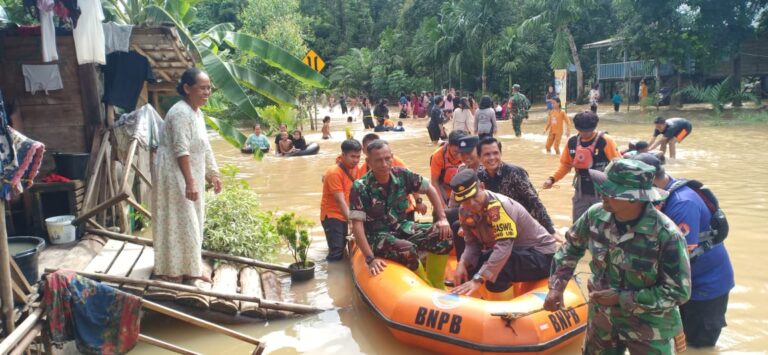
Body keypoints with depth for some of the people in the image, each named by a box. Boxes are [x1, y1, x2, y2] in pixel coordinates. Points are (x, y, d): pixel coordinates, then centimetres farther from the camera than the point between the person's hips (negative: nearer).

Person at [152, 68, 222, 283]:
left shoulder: (197, 113, 12)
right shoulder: (181, 113, -19)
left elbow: (204, 148, 17)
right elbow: (181, 150, -26)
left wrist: (213, 174, 18)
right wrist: (189, 182, -30)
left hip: (190, 176, 10)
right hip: (175, 176, -10)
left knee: (192, 223, 15)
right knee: (178, 223, -4)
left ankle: (190, 269, 26)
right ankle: (172, 271, 6)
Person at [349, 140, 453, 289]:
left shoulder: (402, 175, -7)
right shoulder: (360, 188, -20)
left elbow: (430, 189, 7)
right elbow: (357, 225, -22)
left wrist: (442, 218, -2)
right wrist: (370, 258, -29)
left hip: (401, 227, 5)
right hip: (377, 236, -5)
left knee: (443, 235, -14)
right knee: (407, 250, -35)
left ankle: (437, 287, 2)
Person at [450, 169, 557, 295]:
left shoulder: (498, 205, -29)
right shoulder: (465, 211, -5)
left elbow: (503, 247, -37)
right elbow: (472, 243, -1)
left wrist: (478, 279, -43)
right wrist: (462, 263, -21)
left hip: (540, 254, -8)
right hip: (514, 252, 8)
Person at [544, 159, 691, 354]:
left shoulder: (666, 235, -27)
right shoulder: (596, 215, -14)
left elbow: (678, 292, -21)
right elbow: (572, 247, 4)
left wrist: (621, 299, -23)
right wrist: (556, 286, -5)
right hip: (602, 318, 4)